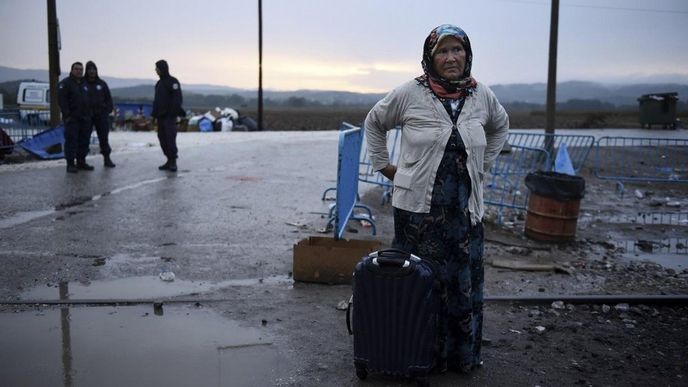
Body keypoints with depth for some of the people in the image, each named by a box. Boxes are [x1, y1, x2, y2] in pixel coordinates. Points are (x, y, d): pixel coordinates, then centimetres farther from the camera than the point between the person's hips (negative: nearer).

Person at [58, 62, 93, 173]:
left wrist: (89, 115, 15)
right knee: (71, 141, -6)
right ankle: (70, 164, -3)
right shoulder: (65, 83, -3)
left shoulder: (85, 84, 18)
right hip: (72, 118, -7)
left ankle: (81, 162, 17)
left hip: (85, 119, 7)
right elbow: (61, 100, -12)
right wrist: (67, 115, -19)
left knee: (84, 141, 8)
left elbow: (89, 100, 24)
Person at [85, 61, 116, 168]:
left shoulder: (102, 84, 8)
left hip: (101, 115, 2)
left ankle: (107, 159, 11)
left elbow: (108, 98, 10)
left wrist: (108, 110, 0)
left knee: (103, 137, 5)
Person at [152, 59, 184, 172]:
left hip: (170, 116, -8)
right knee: (163, 139, 6)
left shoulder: (173, 81, -6)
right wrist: (154, 113, 15)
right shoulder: (159, 83, 18)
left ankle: (173, 161, -9)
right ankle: (169, 161, 11)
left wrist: (174, 112, -20)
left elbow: (177, 98, -14)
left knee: (170, 138, -12)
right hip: (160, 116, 8)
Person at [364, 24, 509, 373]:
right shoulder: (409, 94, -5)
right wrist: (383, 166, 6)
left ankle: (463, 356, 27)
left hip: (464, 210, 3)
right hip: (418, 208, -3)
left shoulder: (482, 95, 4)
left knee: (464, 284, 10)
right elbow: (374, 123, 10)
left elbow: (500, 126, 24)